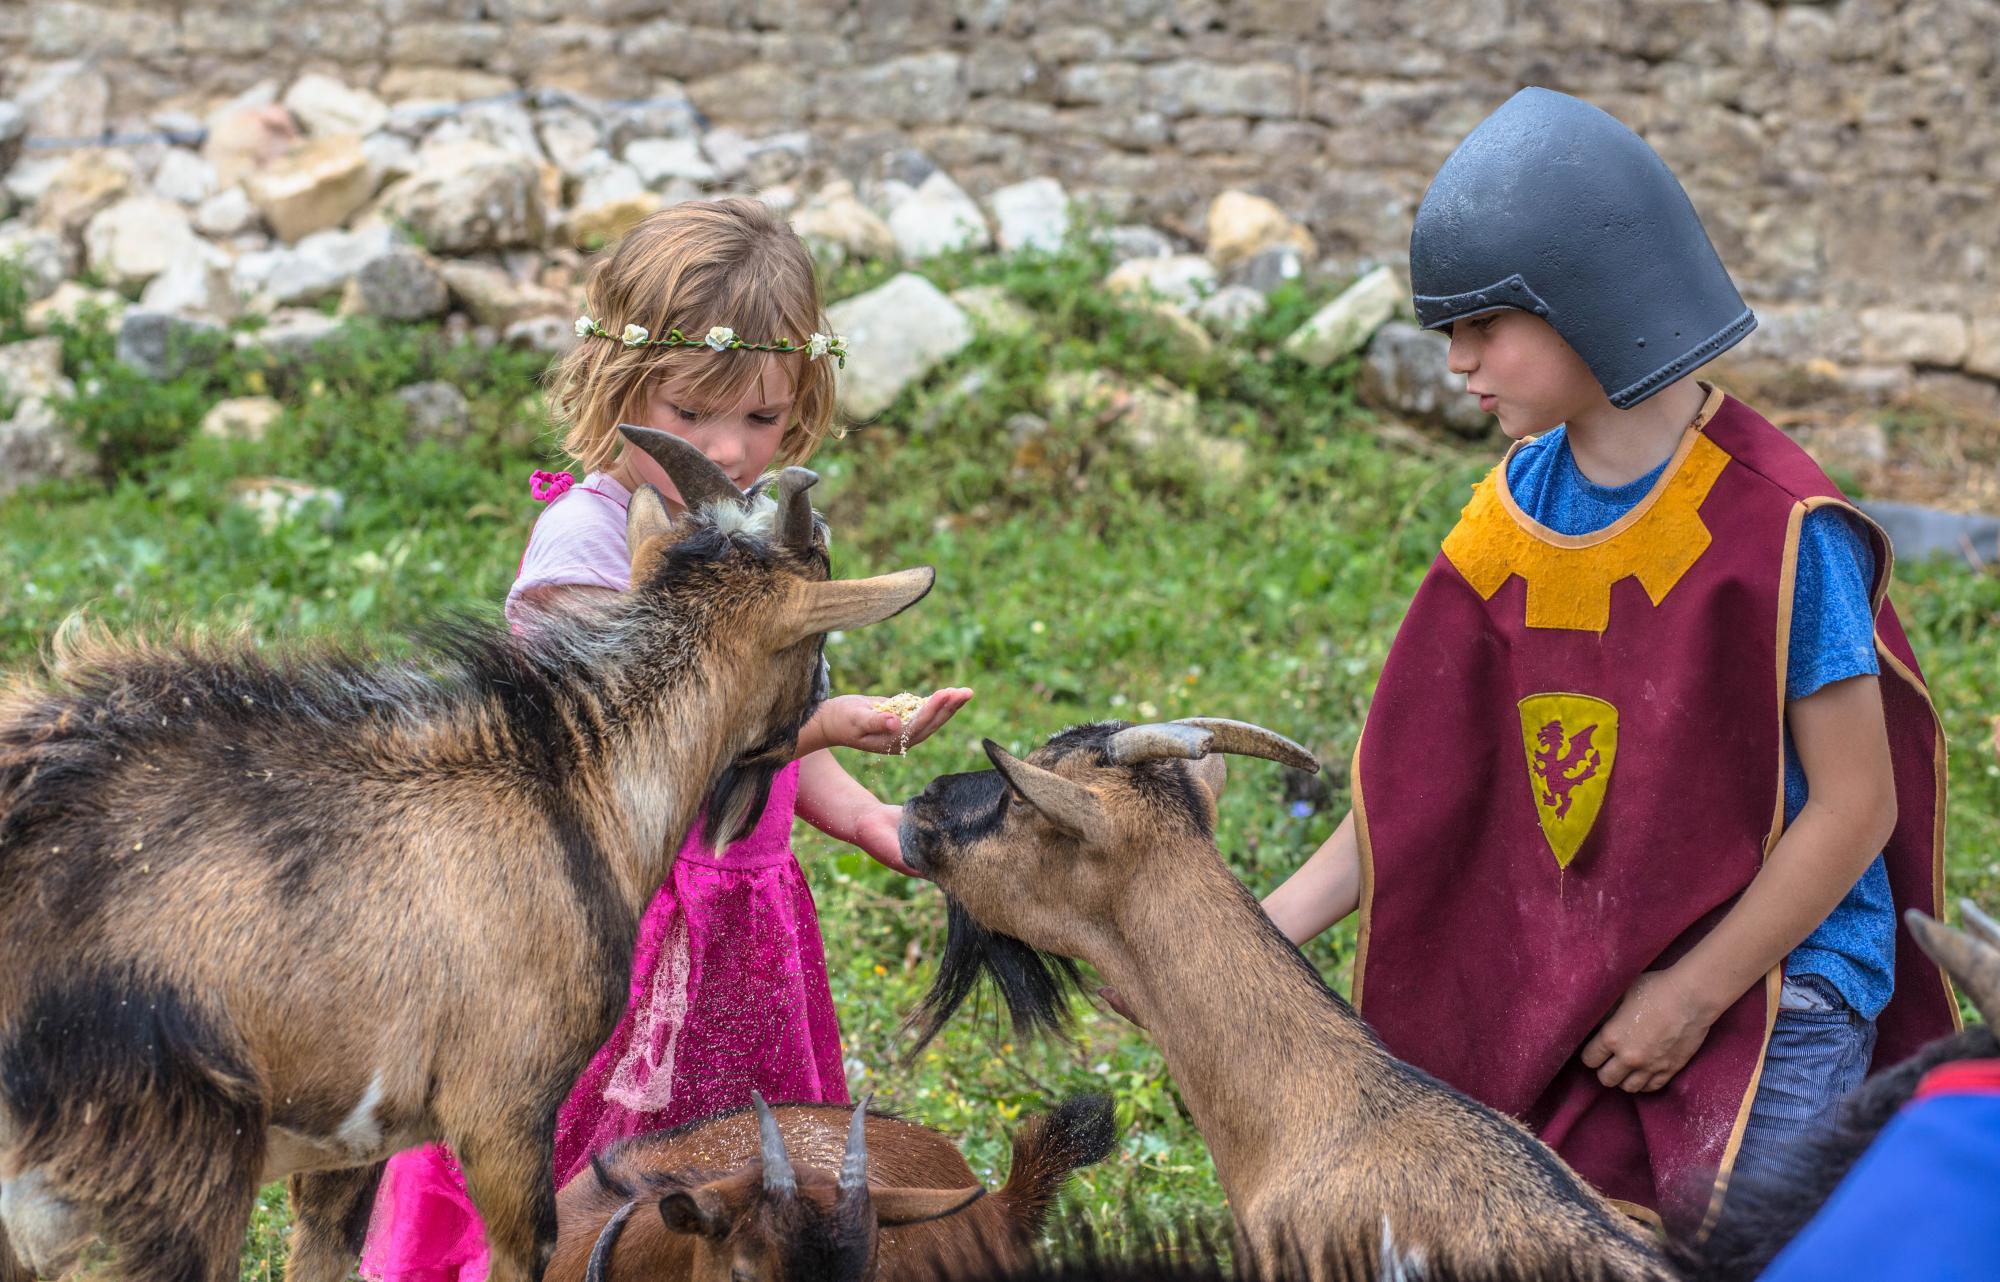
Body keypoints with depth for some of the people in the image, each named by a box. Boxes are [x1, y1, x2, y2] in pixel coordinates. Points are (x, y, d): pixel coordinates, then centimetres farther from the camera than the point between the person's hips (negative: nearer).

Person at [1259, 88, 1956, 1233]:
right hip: (1562, 1007, 5)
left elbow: (1854, 806, -14)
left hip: (1768, 997, -5)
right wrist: (1258, 939, -2)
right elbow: (1430, 778, 4)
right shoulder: (1523, 505, 1)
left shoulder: (1775, 525, -17)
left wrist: (1694, 993, -12)